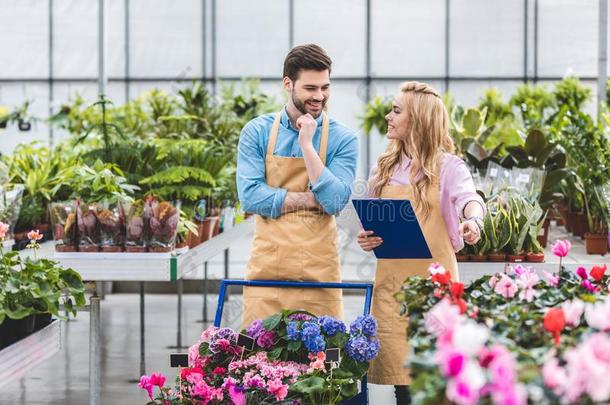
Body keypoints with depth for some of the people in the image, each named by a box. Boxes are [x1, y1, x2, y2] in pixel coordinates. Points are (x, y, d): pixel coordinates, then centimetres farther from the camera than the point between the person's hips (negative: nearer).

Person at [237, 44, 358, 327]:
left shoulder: (342, 139, 2)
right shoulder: (257, 132, 3)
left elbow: (335, 201, -11)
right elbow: (249, 197, -8)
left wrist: (307, 145, -13)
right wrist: (312, 199, -10)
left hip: (318, 270, 0)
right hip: (267, 269, 0)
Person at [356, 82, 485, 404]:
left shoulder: (447, 166, -1)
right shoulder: (384, 167, 13)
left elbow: (468, 198, -21)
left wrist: (473, 220, -43)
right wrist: (366, 239, -2)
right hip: (391, 280, 4)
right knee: (399, 373, 1)